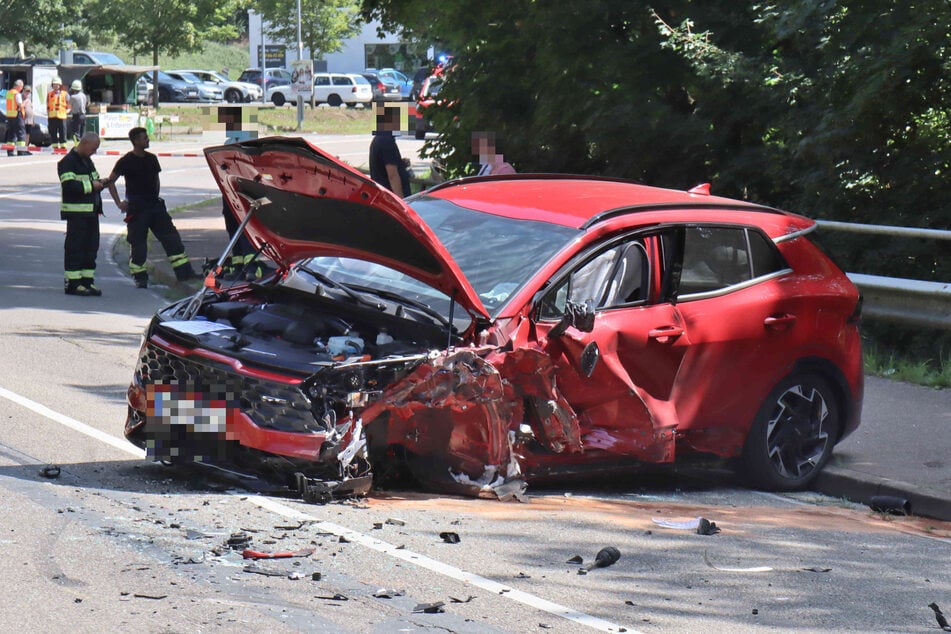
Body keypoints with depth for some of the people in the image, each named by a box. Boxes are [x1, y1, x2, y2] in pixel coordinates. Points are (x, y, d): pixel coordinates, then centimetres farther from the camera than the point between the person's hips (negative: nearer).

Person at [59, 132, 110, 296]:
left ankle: (87, 281, 16)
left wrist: (101, 183, 9)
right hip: (76, 213, -9)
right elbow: (69, 185, -23)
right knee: (75, 247, -6)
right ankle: (73, 284, -3)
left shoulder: (87, 161, 20)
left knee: (91, 247, 10)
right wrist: (91, 185, -17)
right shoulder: (68, 162, -11)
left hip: (91, 212, 9)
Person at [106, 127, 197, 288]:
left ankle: (183, 271, 0)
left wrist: (156, 197, 11)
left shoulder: (151, 159, 10)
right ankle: (140, 278, 8)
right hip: (136, 208, -5)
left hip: (154, 205, 5)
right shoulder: (126, 161, -6)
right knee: (138, 243, -2)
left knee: (171, 237, -1)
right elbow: (111, 181, -1)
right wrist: (119, 203, -6)